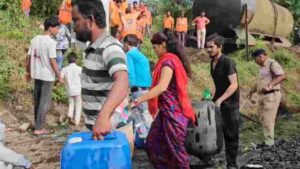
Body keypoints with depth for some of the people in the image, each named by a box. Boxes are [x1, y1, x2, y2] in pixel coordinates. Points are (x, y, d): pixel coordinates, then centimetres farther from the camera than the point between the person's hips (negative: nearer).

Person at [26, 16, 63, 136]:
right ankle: (38, 128, 4)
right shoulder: (51, 42, -15)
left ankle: (38, 125, 26)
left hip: (36, 74, 7)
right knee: (44, 102, 1)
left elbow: (28, 58, 9)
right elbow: (52, 61, -18)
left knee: (37, 101, 16)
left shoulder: (35, 39, 6)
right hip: (47, 76, -7)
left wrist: (28, 72, 21)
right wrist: (59, 77, -10)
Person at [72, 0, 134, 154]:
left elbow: (122, 82, -37)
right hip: (97, 130, 9)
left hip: (112, 131, -9)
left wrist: (103, 117, -49)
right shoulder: (93, 49, 12)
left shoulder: (110, 47, -19)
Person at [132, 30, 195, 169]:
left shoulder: (168, 61, -15)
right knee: (152, 144, 12)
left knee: (175, 148, 0)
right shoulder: (172, 59, 15)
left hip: (172, 111, -10)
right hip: (167, 111, 10)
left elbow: (162, 87, -28)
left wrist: (140, 99, -32)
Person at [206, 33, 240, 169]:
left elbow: (234, 85, -22)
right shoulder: (212, 62, 8)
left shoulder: (227, 62, -15)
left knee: (230, 135, 0)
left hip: (230, 104, -7)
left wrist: (220, 100, -28)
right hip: (217, 102, 7)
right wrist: (212, 97, 7)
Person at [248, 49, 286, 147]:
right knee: (262, 118, 14)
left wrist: (270, 86, -34)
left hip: (271, 95, -10)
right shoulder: (263, 67, 17)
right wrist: (253, 90, 26)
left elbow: (282, 76, -25)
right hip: (263, 96, 10)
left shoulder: (272, 63, -12)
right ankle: (268, 138, 25)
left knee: (268, 119, -6)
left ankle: (268, 142, 3)